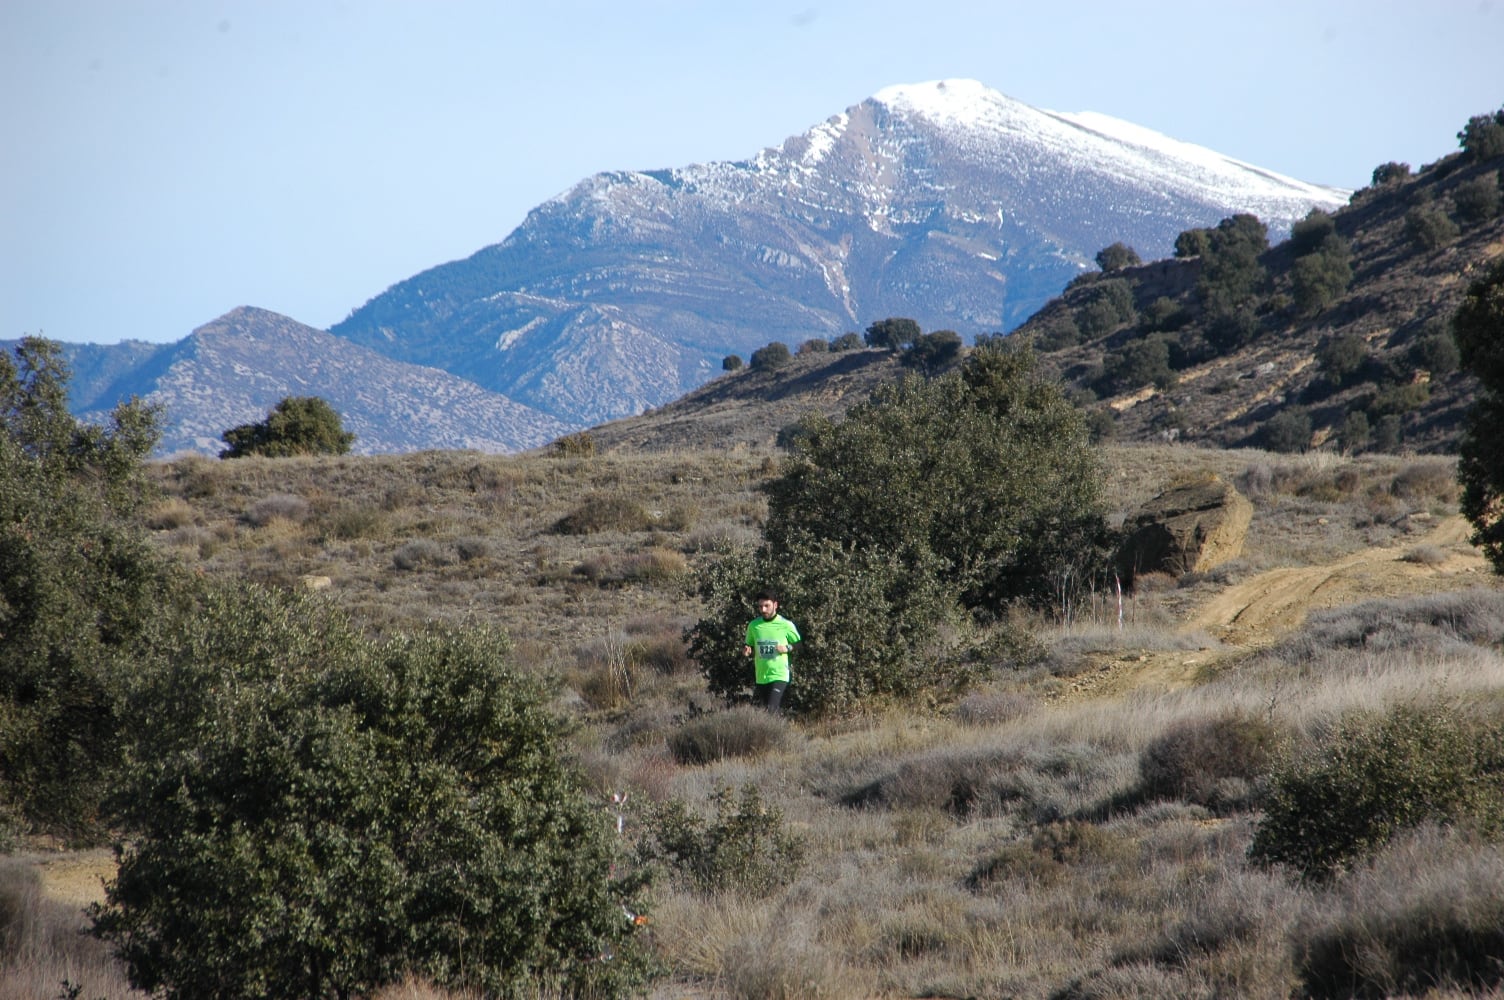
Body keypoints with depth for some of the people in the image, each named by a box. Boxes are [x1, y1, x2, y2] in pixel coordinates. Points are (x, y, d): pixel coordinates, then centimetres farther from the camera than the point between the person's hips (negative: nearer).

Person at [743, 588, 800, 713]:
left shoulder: (786, 625, -5)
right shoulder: (753, 625, 5)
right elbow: (750, 646, 18)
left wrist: (787, 648, -14)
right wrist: (746, 651, -5)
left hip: (779, 676, -5)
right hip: (760, 677, 5)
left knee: (772, 712, -19)